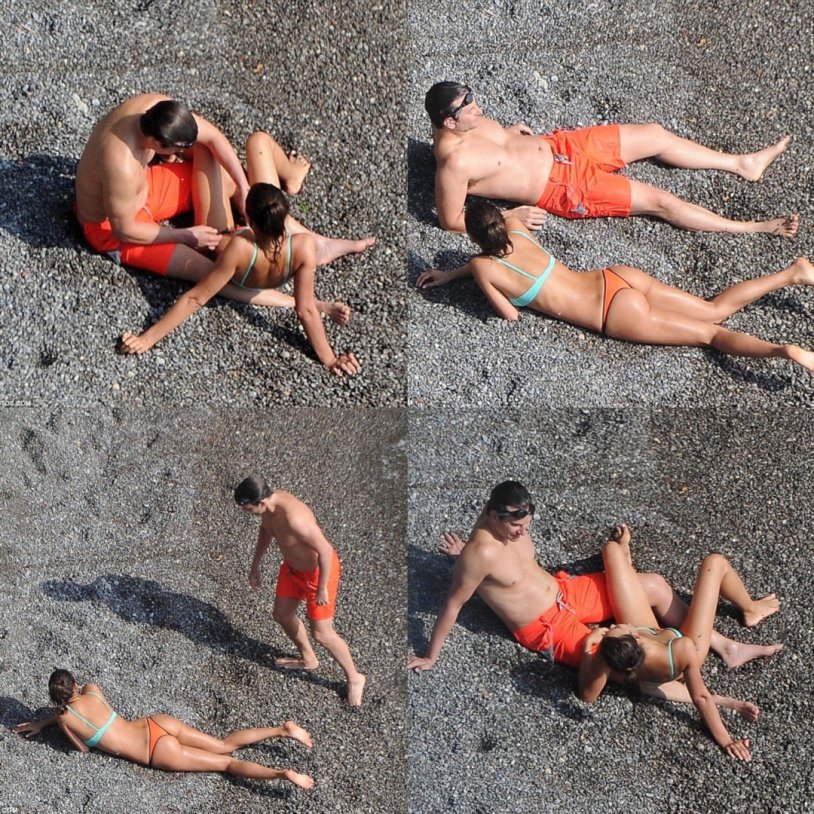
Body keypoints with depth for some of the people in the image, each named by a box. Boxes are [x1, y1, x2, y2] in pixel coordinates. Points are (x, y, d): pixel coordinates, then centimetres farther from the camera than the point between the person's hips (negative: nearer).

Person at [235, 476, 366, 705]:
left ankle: (354, 678, 22)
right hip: (292, 566, 9)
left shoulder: (293, 517, -41)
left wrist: (322, 589, -23)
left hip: (318, 570, -8)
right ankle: (308, 659, 47)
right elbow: (265, 531, 9)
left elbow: (325, 550, -33)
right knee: (282, 615, 22)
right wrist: (255, 565, 14)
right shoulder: (268, 502, -15)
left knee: (321, 633, 0)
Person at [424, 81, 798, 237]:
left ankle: (742, 164, 25)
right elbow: (452, 221, -23)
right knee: (658, 200, -8)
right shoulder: (454, 163, -27)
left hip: (557, 147, 9)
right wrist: (509, 217, -19)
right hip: (563, 187, -9)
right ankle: (757, 228, 4)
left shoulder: (468, 124, -2)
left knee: (655, 134, 9)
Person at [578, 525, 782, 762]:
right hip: (676, 638, -2)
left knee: (612, 548, 7)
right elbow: (700, 697, -33)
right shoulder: (683, 650, -46)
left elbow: (587, 695, -25)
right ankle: (750, 611, 38)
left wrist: (587, 649, -36)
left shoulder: (607, 659, -42)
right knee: (715, 562, 4)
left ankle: (623, 552, 52)